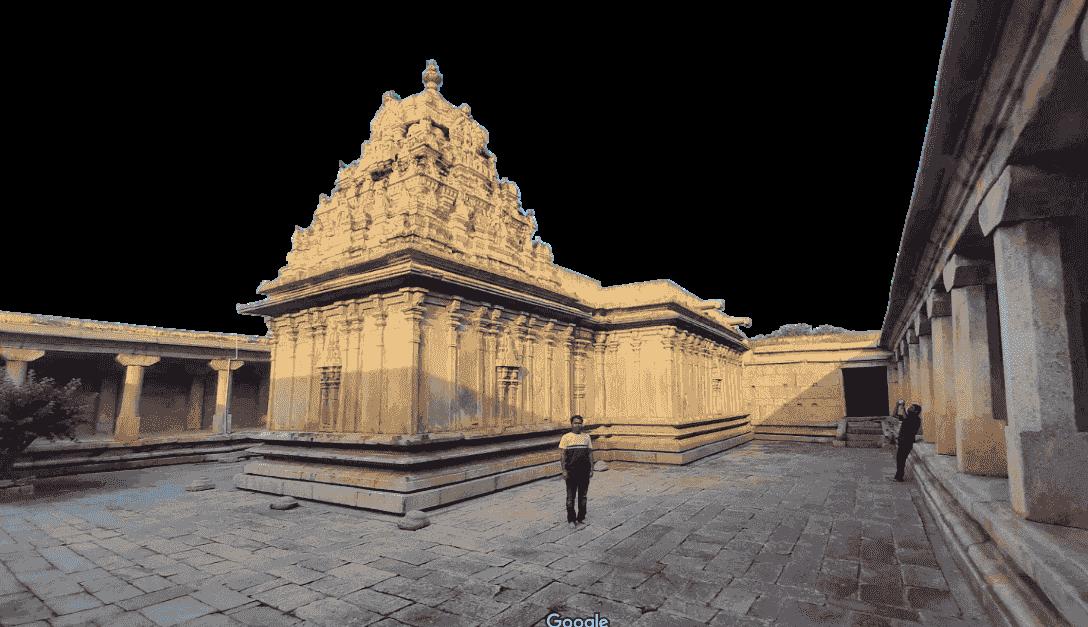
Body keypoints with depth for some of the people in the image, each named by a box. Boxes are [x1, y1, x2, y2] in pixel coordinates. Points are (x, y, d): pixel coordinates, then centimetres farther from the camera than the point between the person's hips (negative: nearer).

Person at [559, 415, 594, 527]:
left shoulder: (586, 437, 7)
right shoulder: (566, 437, -3)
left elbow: (590, 453, 9)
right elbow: (563, 455, -4)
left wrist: (592, 468, 4)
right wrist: (564, 470, -10)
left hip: (584, 470, 3)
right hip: (571, 470, -3)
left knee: (583, 495, 12)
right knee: (571, 496, 4)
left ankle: (581, 517, 24)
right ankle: (571, 519, 15)